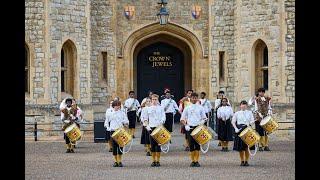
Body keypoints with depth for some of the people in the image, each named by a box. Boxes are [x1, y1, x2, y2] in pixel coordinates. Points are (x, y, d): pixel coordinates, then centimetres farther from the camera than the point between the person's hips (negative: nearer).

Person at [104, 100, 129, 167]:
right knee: (114, 146, -2)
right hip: (113, 131, 0)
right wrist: (108, 128, -3)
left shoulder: (122, 113, 10)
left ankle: (119, 161, 4)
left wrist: (124, 122, -15)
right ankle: (115, 161, 6)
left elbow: (127, 122, 7)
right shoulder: (109, 114, 10)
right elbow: (106, 123, 15)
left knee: (120, 146, -3)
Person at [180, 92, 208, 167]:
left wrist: (201, 123, -10)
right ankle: (192, 161, 6)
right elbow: (182, 119, 9)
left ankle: (196, 161, 0)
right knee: (191, 145, -1)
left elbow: (204, 118, 10)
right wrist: (186, 125, -7)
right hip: (190, 128, 1)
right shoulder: (187, 108, 8)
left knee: (197, 145, -4)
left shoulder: (200, 108, 7)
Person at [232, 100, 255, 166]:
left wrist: (249, 124, -16)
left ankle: (246, 161, 4)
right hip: (240, 130, 0)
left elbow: (252, 121, 6)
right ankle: (242, 161, 8)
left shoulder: (249, 113, 11)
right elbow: (233, 122, 6)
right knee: (240, 147, -2)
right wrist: (236, 128, -9)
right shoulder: (237, 113, 8)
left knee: (247, 147, -4)